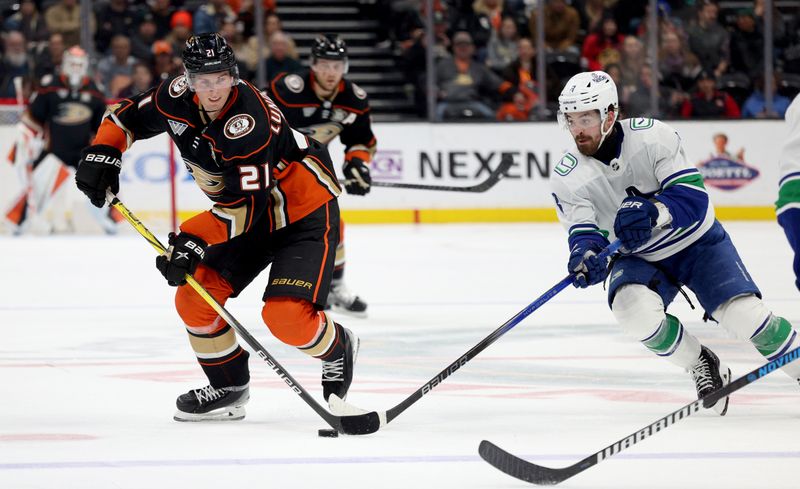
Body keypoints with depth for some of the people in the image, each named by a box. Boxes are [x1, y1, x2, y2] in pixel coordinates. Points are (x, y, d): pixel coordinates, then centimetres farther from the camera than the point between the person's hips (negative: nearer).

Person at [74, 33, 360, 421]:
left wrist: (194, 240, -40)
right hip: (251, 215, 8)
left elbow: (247, 203, -35)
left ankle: (338, 348, 11)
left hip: (305, 211, -8)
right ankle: (229, 389, 16)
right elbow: (130, 116, 8)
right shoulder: (178, 98, -11)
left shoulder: (248, 120, -33)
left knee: (285, 315, -21)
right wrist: (102, 152, -8)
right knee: (194, 299, -2)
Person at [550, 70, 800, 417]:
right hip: (639, 258, 2)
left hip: (697, 243, -2)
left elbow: (693, 198, -25)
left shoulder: (651, 135, -21)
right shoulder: (567, 176, -15)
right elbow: (583, 232, -18)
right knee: (634, 310, -30)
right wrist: (585, 254, -43)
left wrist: (652, 211, -45)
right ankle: (702, 368, -4)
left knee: (745, 315, -19)